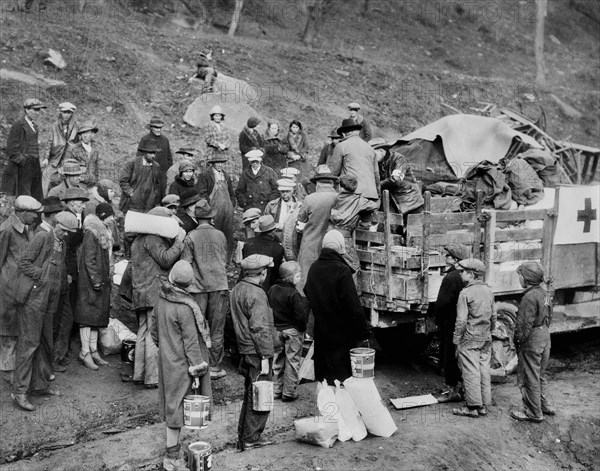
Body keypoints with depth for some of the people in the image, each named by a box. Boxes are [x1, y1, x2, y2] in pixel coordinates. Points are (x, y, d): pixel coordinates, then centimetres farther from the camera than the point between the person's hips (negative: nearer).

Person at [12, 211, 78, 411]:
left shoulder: (61, 244, 16)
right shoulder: (42, 237, -8)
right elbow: (24, 262, -11)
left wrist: (61, 285, 9)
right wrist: (41, 276, -15)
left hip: (48, 301, 8)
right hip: (34, 297, -8)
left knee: (45, 343, 14)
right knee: (28, 342, -6)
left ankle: (40, 383, 26)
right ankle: (19, 391, -1)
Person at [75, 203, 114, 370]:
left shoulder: (104, 233, 16)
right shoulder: (91, 233, -13)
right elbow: (89, 259, -17)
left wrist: (108, 279, 17)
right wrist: (96, 280, -20)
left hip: (102, 281, 9)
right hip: (89, 281, -9)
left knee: (97, 316, 11)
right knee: (88, 315, -5)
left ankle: (93, 350, 16)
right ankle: (85, 352, -1)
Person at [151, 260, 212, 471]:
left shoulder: (160, 301, -1)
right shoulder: (185, 308, -23)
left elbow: (154, 331, 11)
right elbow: (191, 342, -19)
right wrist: (196, 372, -13)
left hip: (166, 361, 7)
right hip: (180, 365, -7)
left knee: (171, 404, 17)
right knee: (177, 406, 2)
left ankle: (173, 446, 30)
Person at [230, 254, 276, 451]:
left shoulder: (237, 289, 10)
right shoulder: (257, 294, -19)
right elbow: (260, 328, -22)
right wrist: (265, 357, -20)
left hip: (245, 349, 9)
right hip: (257, 353, -9)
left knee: (250, 395, 19)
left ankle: (244, 435, 27)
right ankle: (250, 439, 8)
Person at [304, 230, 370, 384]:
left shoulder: (313, 269, 4)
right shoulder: (342, 271, -18)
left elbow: (308, 295, 17)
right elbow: (354, 307, -19)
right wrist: (363, 335, -13)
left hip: (321, 335, 7)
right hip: (342, 335, -7)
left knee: (323, 379, 16)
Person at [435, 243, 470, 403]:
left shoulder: (451, 277, -20)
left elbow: (442, 303, -20)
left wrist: (438, 321, -7)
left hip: (450, 324, -8)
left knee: (449, 357, 2)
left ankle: (454, 391, 7)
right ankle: (462, 388, 26)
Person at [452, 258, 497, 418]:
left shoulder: (466, 293, -14)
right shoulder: (488, 291, 8)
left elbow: (461, 321, -15)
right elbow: (493, 316, 15)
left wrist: (457, 341, -9)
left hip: (469, 339, -7)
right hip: (486, 339, 7)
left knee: (470, 372, -1)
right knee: (484, 371, 11)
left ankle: (473, 406, 3)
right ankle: (484, 405, 17)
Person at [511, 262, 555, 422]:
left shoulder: (530, 296, -21)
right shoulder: (544, 293, 8)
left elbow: (525, 323, -23)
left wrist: (518, 341, -14)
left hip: (532, 339, -10)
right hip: (545, 335, 10)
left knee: (528, 377, 2)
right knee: (540, 374, 22)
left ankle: (533, 413, 10)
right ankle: (545, 406, 31)